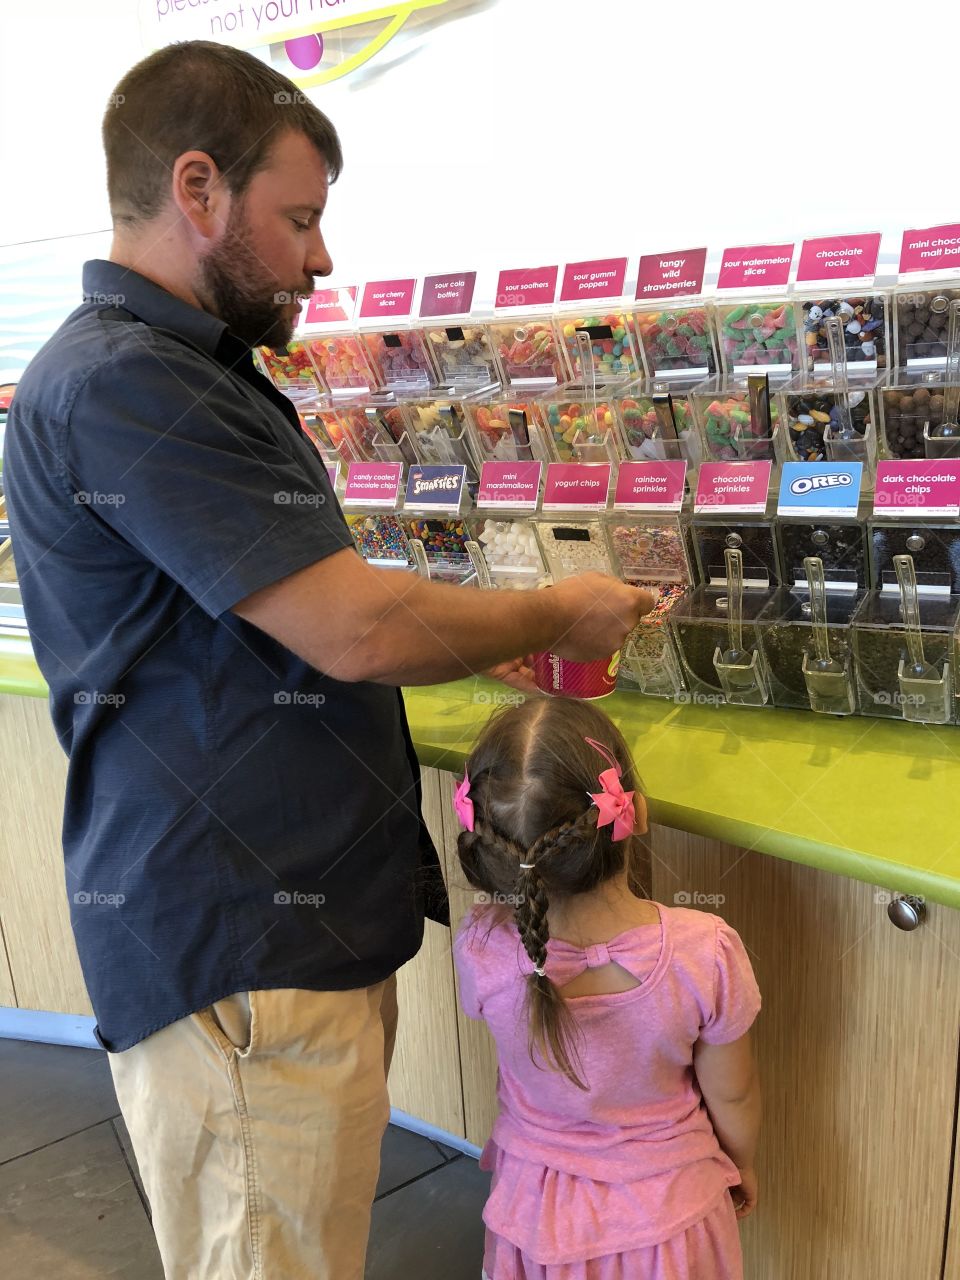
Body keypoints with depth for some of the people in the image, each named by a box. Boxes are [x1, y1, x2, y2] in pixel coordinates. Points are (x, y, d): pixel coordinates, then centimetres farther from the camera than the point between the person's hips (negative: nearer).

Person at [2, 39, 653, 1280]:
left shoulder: (190, 372, 16)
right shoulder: (119, 382, -18)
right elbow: (357, 630, -22)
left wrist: (488, 643, 12)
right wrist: (559, 616, -6)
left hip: (309, 922, 10)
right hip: (239, 962, -10)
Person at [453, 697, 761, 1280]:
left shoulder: (481, 950, -30)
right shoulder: (705, 952, -32)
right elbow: (732, 1097, -14)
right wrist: (742, 1167, 9)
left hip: (539, 1210, 1)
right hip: (667, 1212, -1)